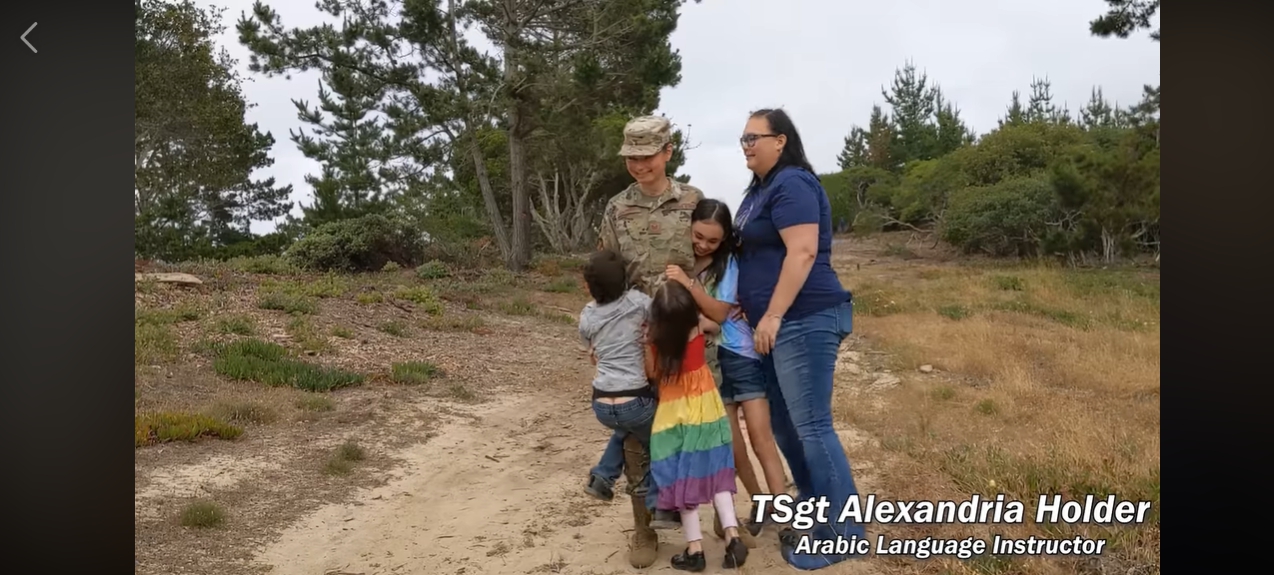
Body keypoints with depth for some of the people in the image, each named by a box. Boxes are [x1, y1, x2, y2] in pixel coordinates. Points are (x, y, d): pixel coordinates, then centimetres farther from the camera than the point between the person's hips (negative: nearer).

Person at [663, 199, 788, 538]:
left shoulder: (728, 263, -7)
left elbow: (720, 312, -16)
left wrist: (688, 283, -25)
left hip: (740, 355, -3)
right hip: (705, 360, 3)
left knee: (760, 436, -6)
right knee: (730, 441, 5)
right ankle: (760, 505, 21)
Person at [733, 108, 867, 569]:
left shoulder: (792, 184, -12)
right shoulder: (761, 189, 19)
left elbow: (802, 252, -22)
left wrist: (772, 315, -23)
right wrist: (761, 317, 18)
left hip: (804, 321, -11)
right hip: (777, 325, 11)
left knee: (812, 427, -7)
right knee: (784, 426, 14)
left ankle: (841, 534, 2)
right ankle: (816, 515, 26)